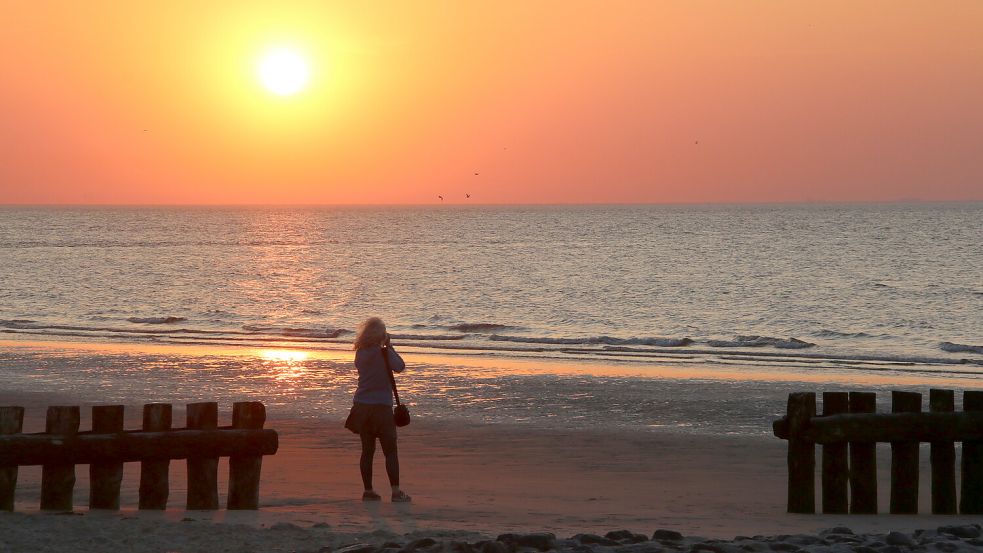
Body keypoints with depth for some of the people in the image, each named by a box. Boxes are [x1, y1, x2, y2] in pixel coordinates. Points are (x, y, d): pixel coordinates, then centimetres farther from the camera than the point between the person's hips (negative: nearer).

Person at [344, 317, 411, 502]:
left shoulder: (360, 354, 5)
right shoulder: (384, 353, -12)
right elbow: (400, 367, -3)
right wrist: (390, 347, 3)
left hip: (362, 407, 5)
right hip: (381, 406, -5)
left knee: (367, 450, 9)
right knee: (390, 451, -1)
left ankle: (368, 490, 9)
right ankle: (396, 491, -7)